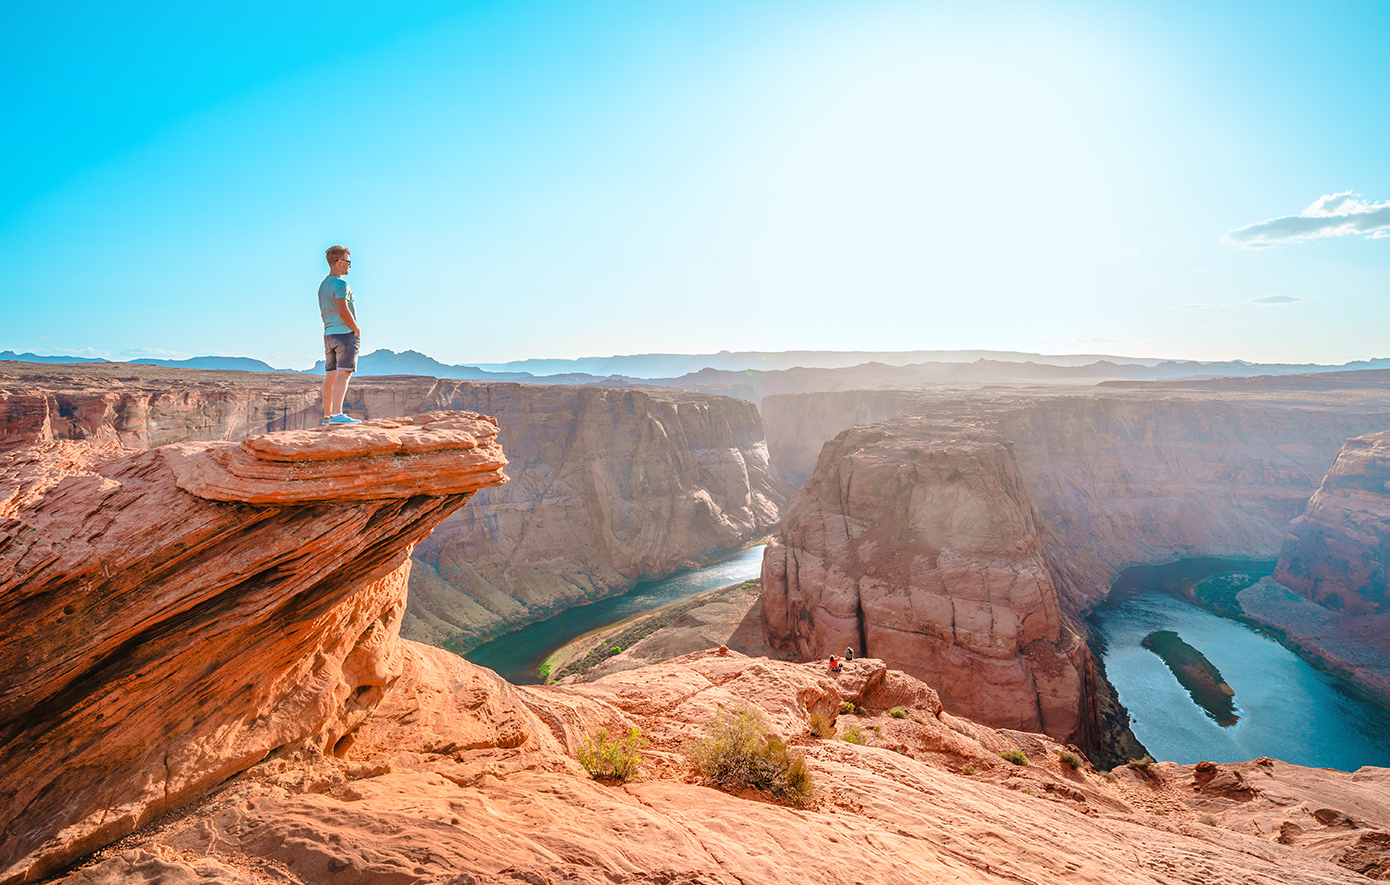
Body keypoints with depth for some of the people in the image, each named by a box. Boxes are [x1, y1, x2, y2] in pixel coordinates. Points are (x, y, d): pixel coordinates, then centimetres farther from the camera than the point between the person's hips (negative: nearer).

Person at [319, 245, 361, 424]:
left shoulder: (323, 284, 18)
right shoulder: (340, 284, -11)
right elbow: (343, 310, -21)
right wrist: (356, 328, -9)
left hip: (329, 334, 9)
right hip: (345, 333, -9)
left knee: (330, 375, 9)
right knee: (344, 374, -12)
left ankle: (327, 415, 13)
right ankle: (337, 414, -20)